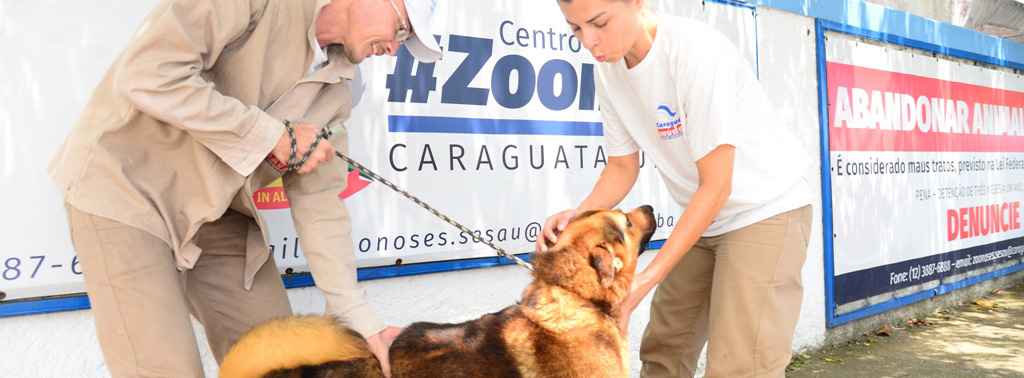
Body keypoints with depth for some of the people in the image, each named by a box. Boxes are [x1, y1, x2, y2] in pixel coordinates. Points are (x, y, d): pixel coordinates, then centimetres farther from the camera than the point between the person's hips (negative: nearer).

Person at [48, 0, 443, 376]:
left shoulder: (336, 84, 0)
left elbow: (318, 201, -1)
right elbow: (146, 75, -30)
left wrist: (360, 321, -6)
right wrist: (274, 136, -23)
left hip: (216, 213, 7)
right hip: (126, 188, -6)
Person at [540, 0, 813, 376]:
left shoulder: (697, 51, -26)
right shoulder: (609, 71, -5)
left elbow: (716, 185, -24)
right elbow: (622, 167, 3)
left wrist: (647, 279, -27)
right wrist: (578, 215, -17)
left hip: (768, 209, -7)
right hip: (705, 218, 7)